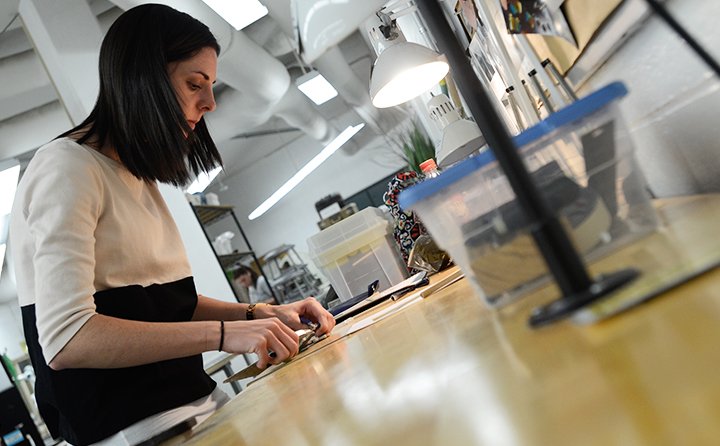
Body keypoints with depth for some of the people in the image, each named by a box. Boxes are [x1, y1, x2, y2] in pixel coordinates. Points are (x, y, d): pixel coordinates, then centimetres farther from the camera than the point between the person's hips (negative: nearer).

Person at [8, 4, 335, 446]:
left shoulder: (140, 182, 15)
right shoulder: (68, 167, -12)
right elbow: (65, 339, -22)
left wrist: (262, 314, 1)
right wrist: (223, 333, -23)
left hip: (195, 401, 8)